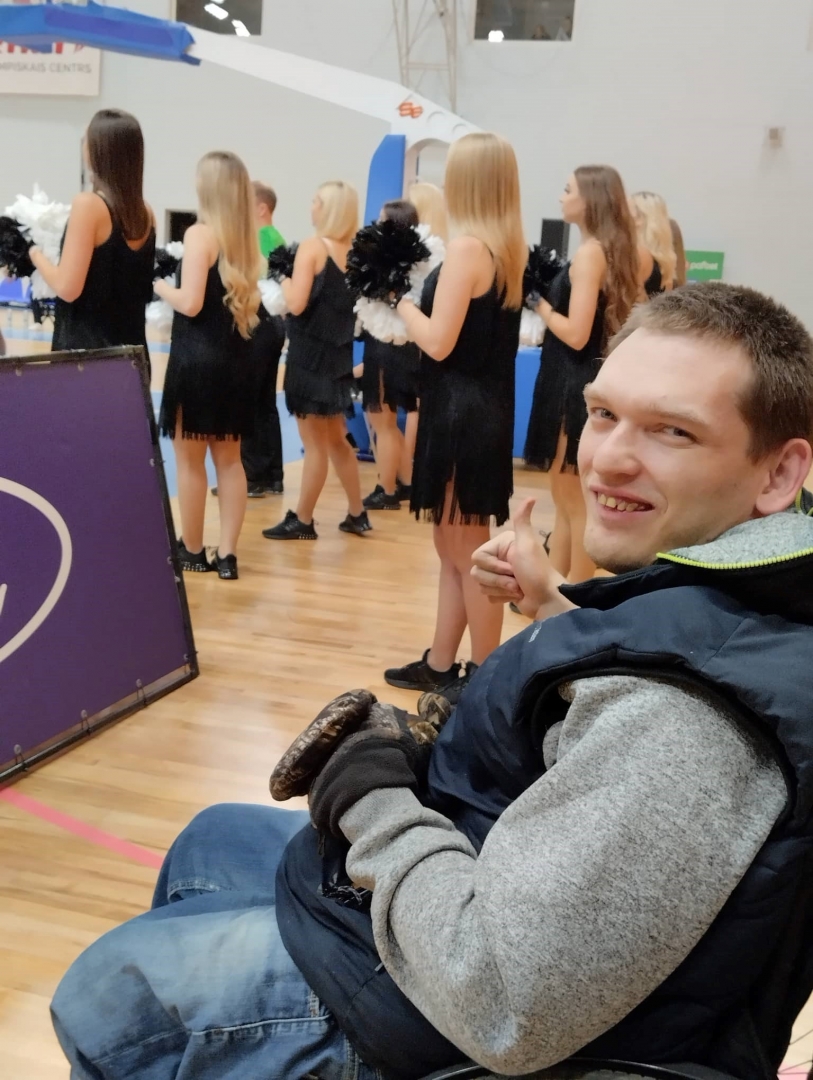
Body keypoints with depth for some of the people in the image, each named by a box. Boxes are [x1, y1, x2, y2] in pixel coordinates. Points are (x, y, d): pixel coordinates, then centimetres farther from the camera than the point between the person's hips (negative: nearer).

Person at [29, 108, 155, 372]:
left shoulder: (88, 204, -14)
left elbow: (68, 288, -18)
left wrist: (38, 256, 2)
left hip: (85, 349, -7)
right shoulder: (145, 214, 6)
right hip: (132, 351, 7)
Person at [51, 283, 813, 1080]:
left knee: (106, 1001, 8)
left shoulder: (679, 712, -37)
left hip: (457, 1014, -9)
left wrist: (379, 805, -23)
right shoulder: (724, 597, -5)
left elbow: (500, 1007, -37)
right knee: (212, 841, 27)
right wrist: (555, 607, 9)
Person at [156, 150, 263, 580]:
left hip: (196, 358, -7)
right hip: (235, 359, 7)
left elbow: (191, 303, -17)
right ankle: (227, 554, 14)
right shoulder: (247, 240, 9)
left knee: (190, 460, 6)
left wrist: (161, 286, 0)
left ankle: (193, 551, 16)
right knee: (229, 459, 12)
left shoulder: (200, 234, -12)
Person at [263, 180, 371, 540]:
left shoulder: (312, 247, -12)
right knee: (335, 439, 17)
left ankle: (302, 521, 9)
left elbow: (296, 305, -19)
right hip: (338, 353, 7)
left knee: (315, 444, 0)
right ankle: (357, 514, 22)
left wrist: (284, 279, -2)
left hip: (310, 354, -7)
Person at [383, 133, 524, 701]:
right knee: (454, 548, 17)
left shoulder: (467, 247, -17)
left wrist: (403, 302, -4)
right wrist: (421, 297, 9)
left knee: (469, 554, 1)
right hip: (487, 410, 9)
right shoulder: (511, 247, 9)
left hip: (460, 414, -9)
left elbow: (439, 342, -20)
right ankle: (440, 665, 29)